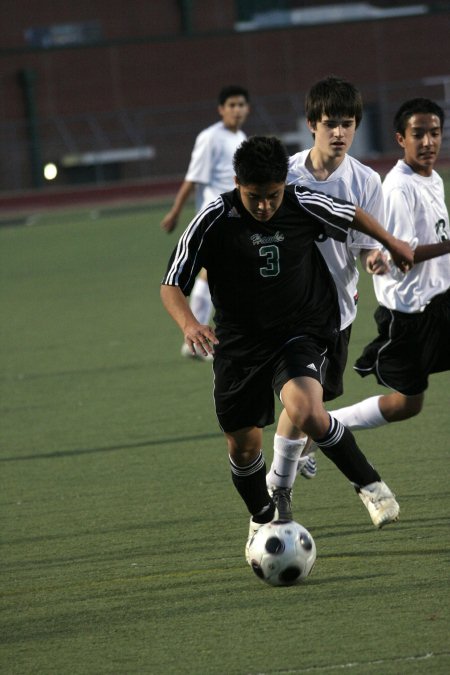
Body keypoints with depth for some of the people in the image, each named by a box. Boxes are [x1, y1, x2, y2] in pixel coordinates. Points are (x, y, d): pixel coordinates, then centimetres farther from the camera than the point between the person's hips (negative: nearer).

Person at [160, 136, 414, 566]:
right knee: (243, 445, 9)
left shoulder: (304, 207, -13)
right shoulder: (213, 221, -16)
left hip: (302, 331, -1)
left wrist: (392, 244, 26)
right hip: (240, 341, 1)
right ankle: (262, 519, 38)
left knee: (305, 411, -29)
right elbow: (172, 285, -12)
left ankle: (369, 484, -8)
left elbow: (352, 215, 10)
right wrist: (189, 324, -32)